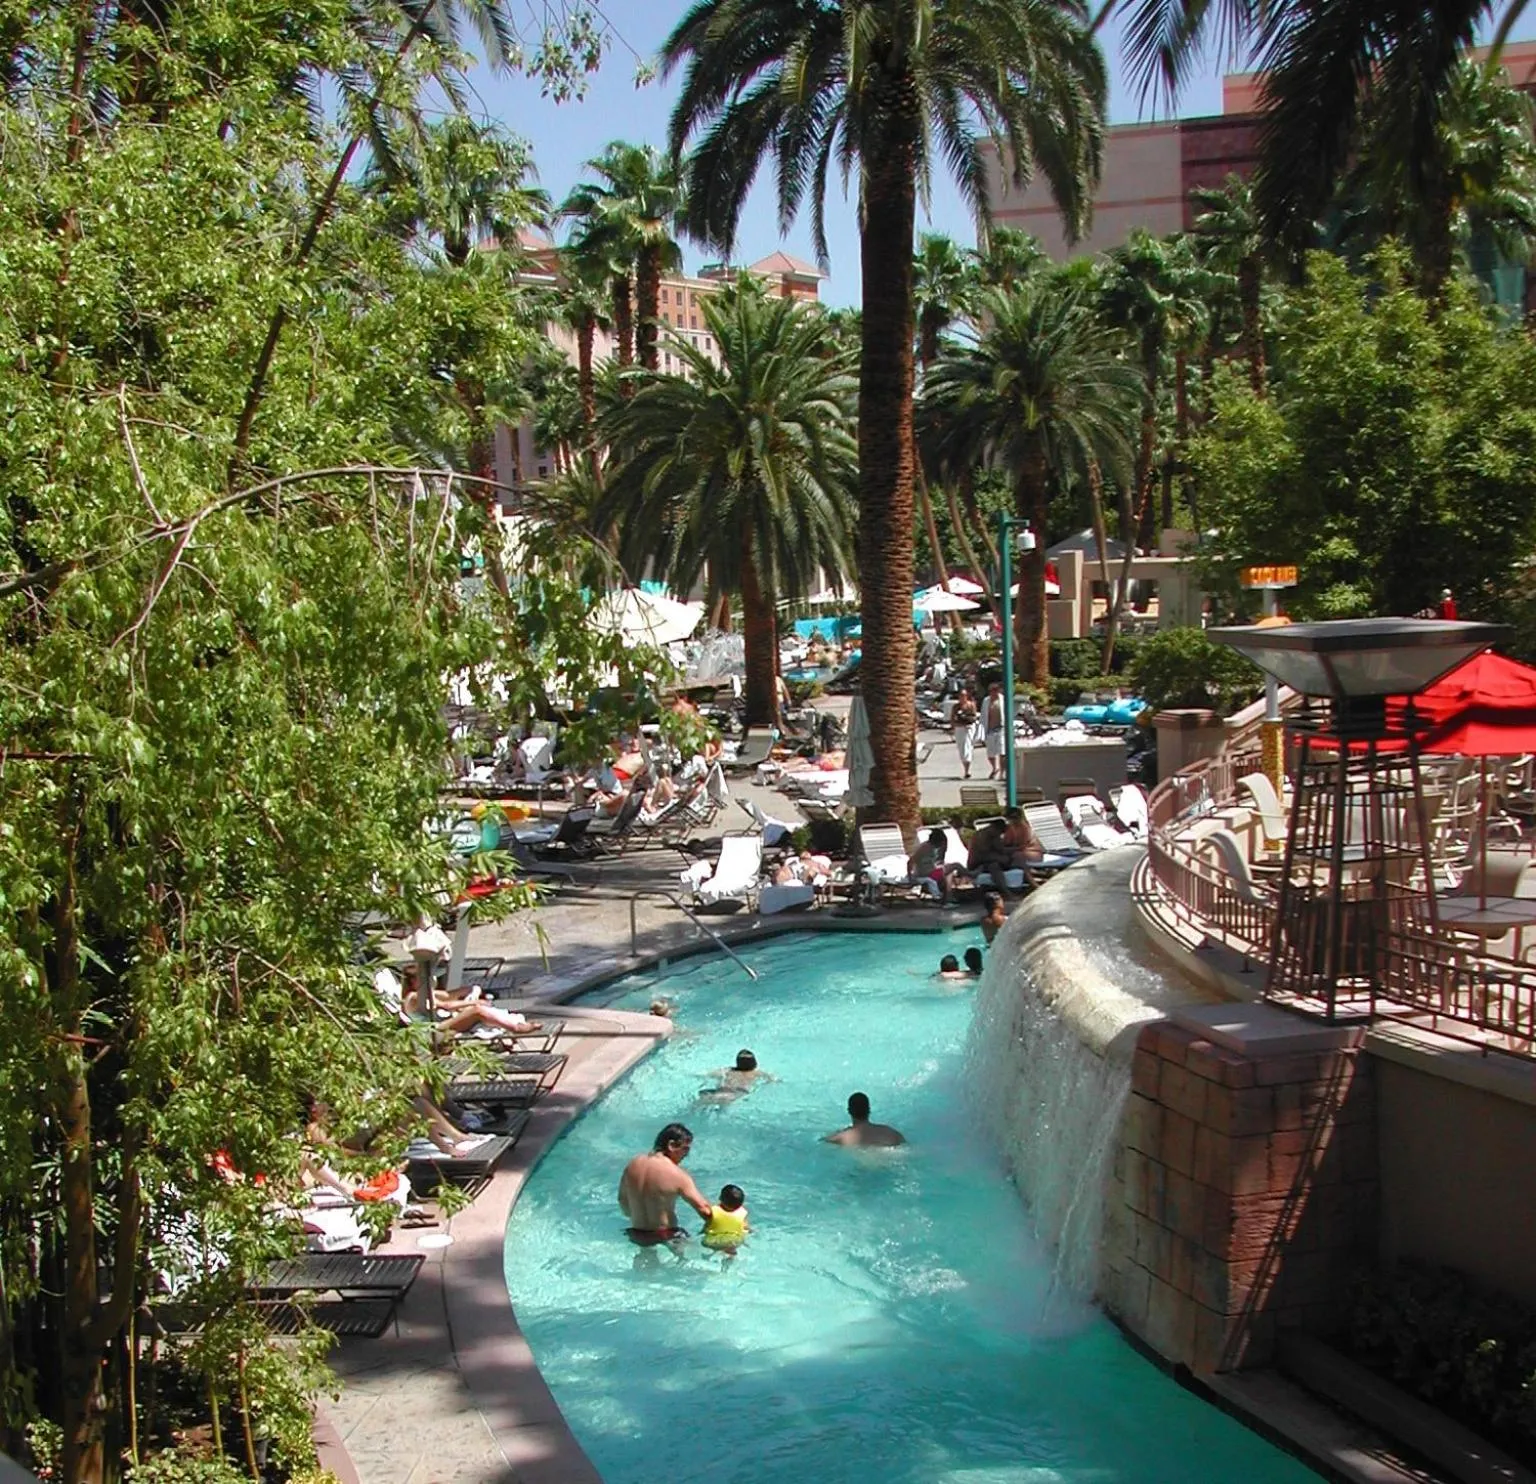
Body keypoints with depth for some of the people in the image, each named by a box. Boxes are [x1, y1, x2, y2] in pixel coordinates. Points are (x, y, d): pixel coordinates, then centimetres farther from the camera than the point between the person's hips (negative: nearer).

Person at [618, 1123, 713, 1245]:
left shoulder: (632, 1165, -3)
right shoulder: (677, 1175, -20)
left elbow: (623, 1201, 9)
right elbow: (703, 1209, -23)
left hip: (635, 1235, 6)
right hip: (664, 1236, -6)